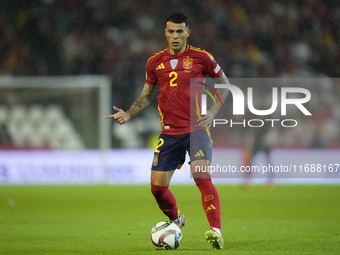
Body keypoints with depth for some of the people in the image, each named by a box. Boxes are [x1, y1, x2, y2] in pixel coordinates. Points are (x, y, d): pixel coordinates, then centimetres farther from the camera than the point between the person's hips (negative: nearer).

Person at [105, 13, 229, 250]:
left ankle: (216, 230, -25)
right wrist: (128, 114, 0)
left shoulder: (201, 57, -1)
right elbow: (146, 96, 17)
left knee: (201, 176, -24)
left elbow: (225, 83, 10)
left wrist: (213, 112, -3)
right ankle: (176, 220, 32)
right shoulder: (155, 62, 8)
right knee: (158, 187, 2)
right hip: (169, 132, 4)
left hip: (196, 129, -4)